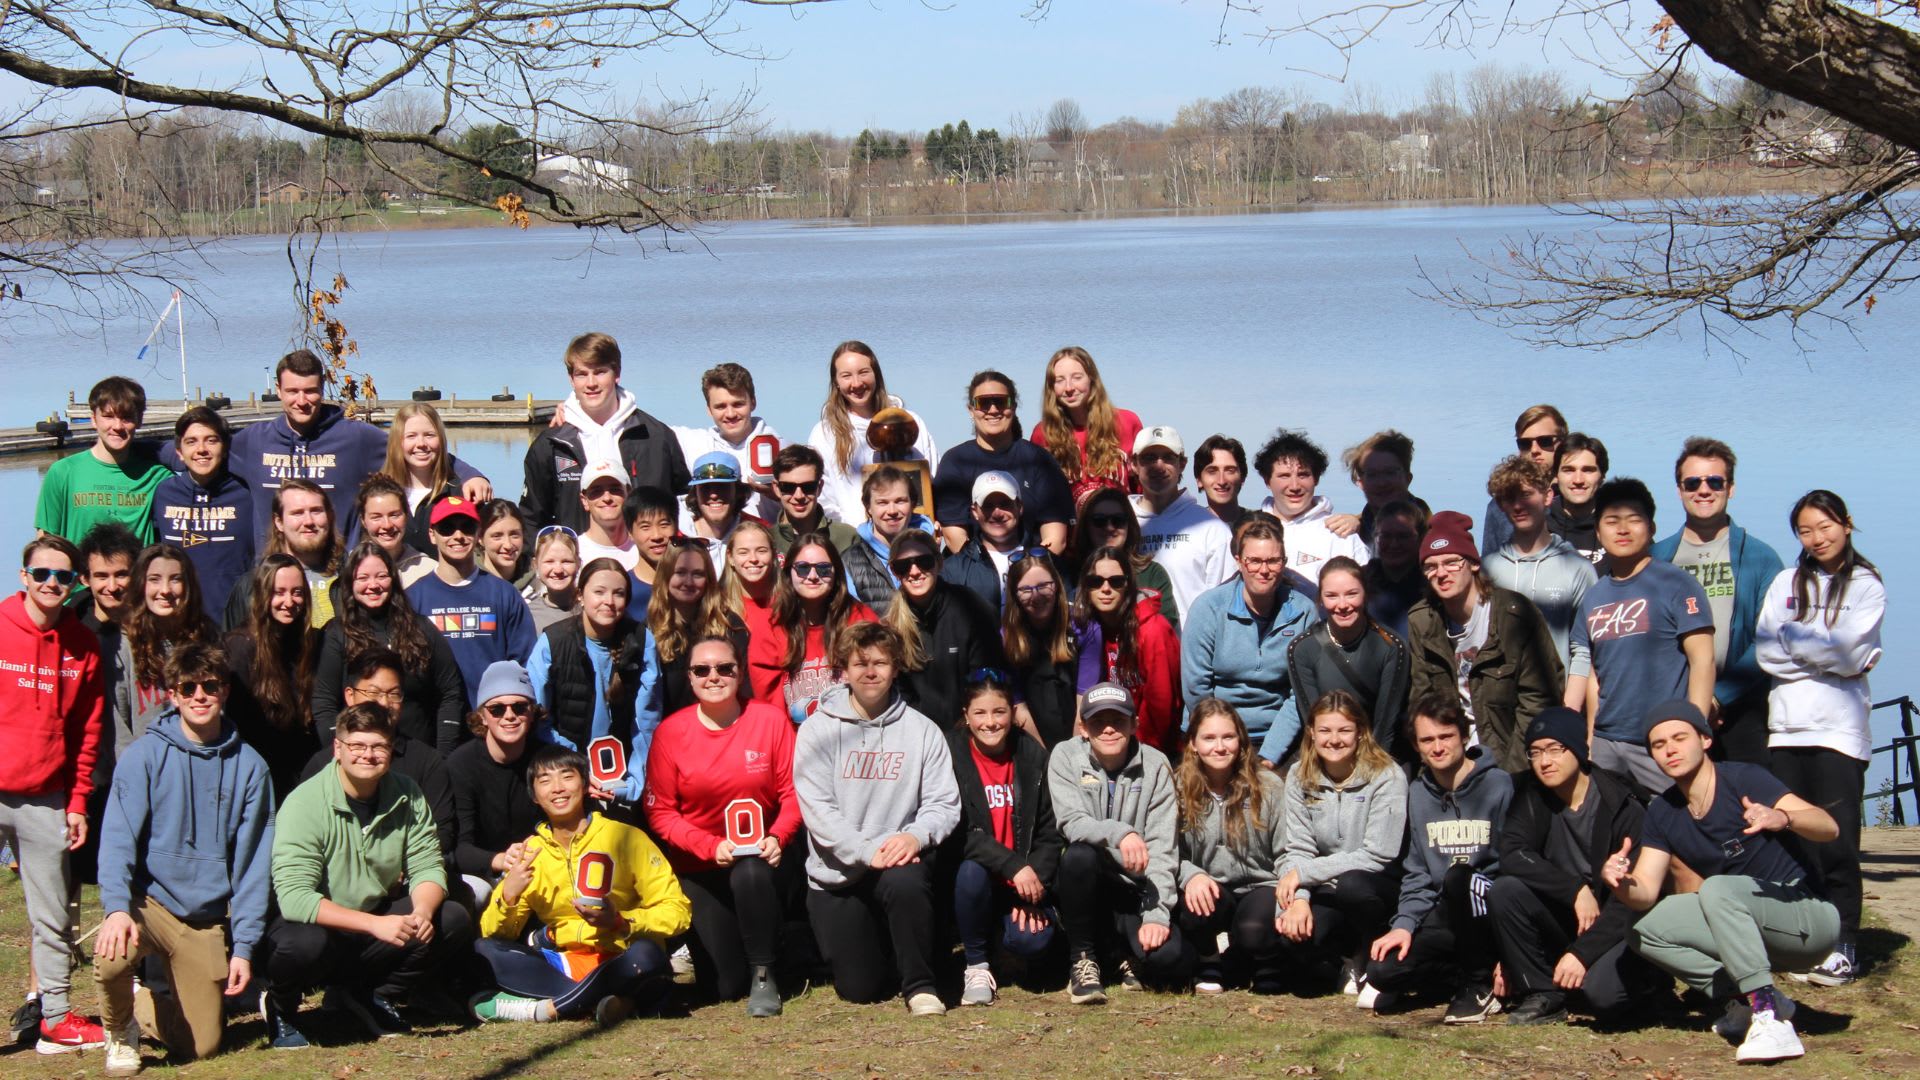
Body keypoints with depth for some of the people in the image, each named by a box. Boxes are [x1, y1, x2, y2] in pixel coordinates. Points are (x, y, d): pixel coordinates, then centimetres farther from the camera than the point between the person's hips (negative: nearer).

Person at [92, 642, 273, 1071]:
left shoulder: (248, 766, -2)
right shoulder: (145, 755, -7)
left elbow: (252, 862, 0)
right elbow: (118, 838, -14)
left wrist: (244, 945, -6)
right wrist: (116, 907, -31)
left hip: (207, 918, 2)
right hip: (147, 899, -2)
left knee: (199, 1047, 1)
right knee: (112, 956, -35)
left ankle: (152, 999, 36)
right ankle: (121, 1031, 0)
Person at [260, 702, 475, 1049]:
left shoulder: (407, 796, -5)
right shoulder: (305, 804, -21)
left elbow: (427, 867, -4)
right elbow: (294, 897, -29)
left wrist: (423, 910, -28)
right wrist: (375, 924, -37)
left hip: (376, 919, 5)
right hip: (315, 924, -5)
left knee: (454, 921, -16)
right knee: (305, 943, -38)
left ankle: (371, 994, 6)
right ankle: (281, 1005, -2)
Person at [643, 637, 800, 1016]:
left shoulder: (771, 720, -8)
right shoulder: (671, 732, -8)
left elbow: (793, 794, -5)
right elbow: (660, 813, -7)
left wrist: (777, 837, -23)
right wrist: (710, 846, -20)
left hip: (759, 857, 0)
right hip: (698, 865, 0)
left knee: (750, 874, -39)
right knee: (723, 988, -5)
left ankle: (764, 974, -16)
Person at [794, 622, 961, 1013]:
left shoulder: (921, 730, 3)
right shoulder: (818, 731, -2)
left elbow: (944, 803, -1)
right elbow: (817, 809, -11)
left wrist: (916, 835, -23)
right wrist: (868, 850, -24)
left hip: (899, 861, 0)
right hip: (837, 875, 0)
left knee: (906, 881, -36)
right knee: (860, 989, -5)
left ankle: (920, 984, -15)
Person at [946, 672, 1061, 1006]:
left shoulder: (1033, 756, 3)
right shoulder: (951, 754, -7)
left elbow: (1050, 833, 2)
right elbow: (957, 833, -17)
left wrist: (1036, 884, -13)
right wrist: (1013, 866, -27)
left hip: (1025, 881, 2)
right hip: (975, 878, -1)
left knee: (1032, 939, -26)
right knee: (972, 870, -36)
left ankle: (999, 936, 14)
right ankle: (976, 964, -11)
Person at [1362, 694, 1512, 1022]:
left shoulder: (1499, 785, -10)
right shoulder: (1418, 792, 10)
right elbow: (1417, 872, 11)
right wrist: (1404, 924, -5)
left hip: (1490, 915, -4)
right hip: (1444, 916, 4)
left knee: (1458, 877, -35)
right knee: (1383, 968, -20)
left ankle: (1479, 985, -15)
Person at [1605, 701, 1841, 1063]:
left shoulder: (1743, 779, -15)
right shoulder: (1662, 813, 3)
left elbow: (1829, 828, -26)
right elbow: (1645, 894, -4)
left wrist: (1782, 818, -47)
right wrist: (1622, 883, -27)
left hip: (1810, 917, -7)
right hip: (1753, 933, 7)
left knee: (1717, 889, -32)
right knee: (1648, 931, -9)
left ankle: (1770, 1018, -34)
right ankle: (1747, 999, -6)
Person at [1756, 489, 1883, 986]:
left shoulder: (1867, 585, 6)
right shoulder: (1786, 583, 15)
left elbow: (1852, 652, -7)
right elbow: (1766, 652, 3)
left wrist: (1794, 639, -1)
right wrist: (1830, 658, -4)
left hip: (1841, 727, -3)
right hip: (1787, 724, 3)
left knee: (1837, 843, -6)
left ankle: (1841, 946, -1)